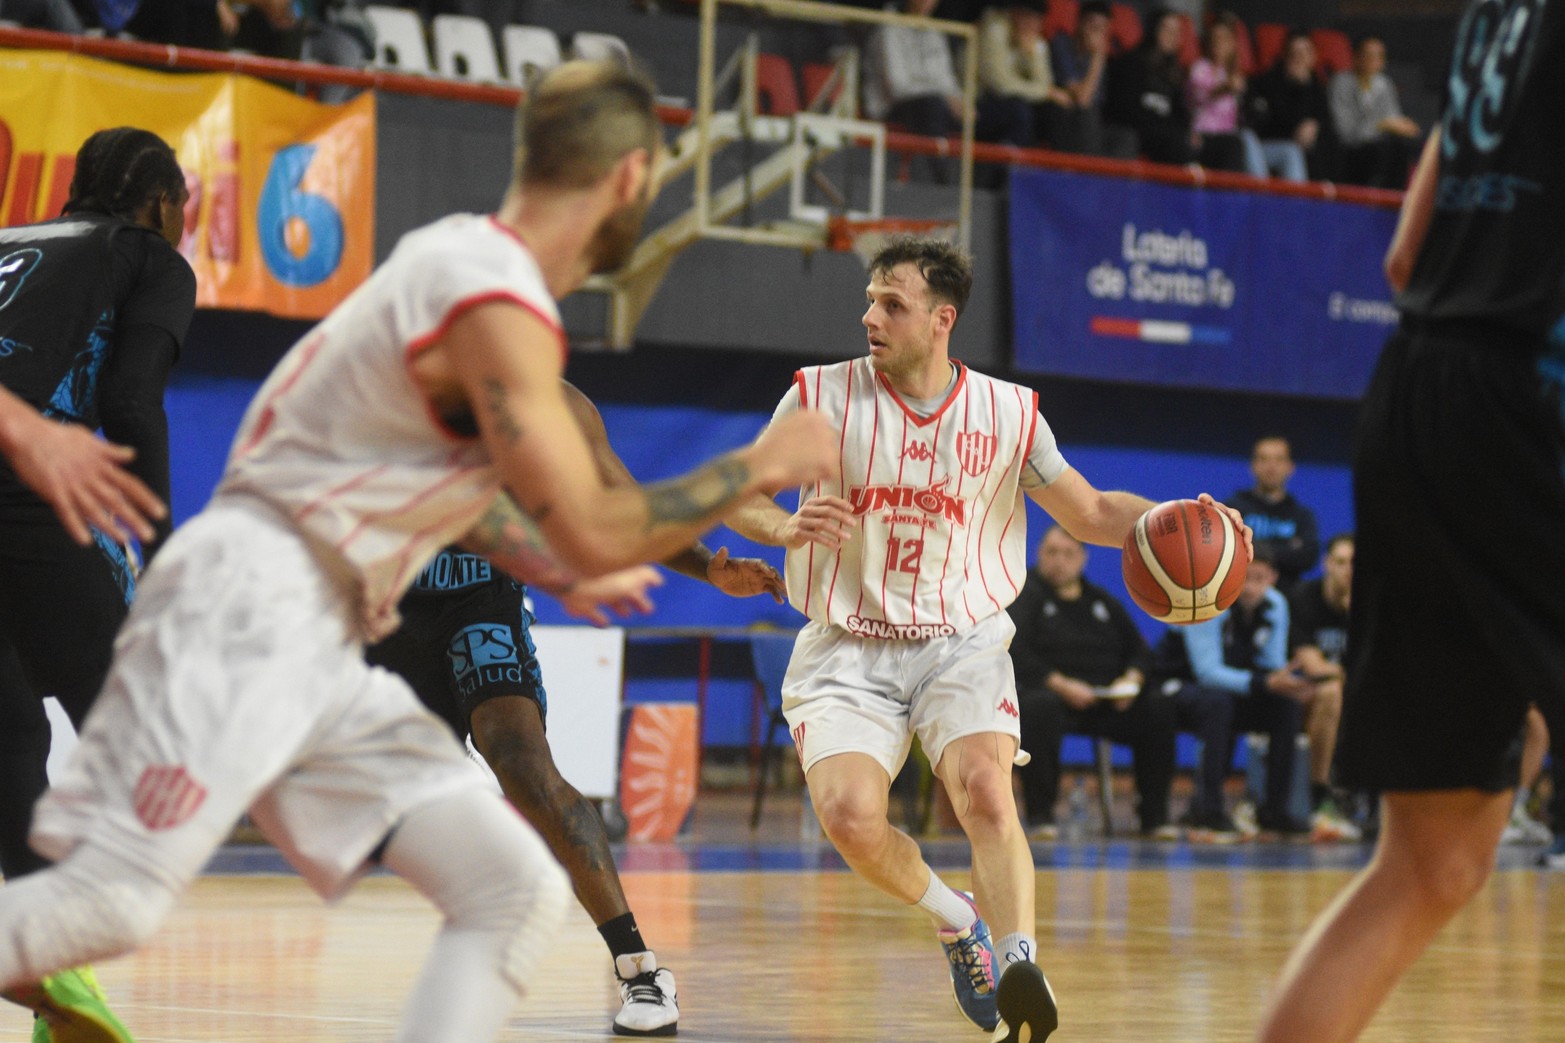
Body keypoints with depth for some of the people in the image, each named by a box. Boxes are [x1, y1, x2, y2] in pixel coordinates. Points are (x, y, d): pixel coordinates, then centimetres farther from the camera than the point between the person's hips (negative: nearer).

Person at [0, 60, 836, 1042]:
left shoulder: (462, 256, 16)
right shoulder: (499, 309, -15)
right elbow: (594, 534, -18)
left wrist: (564, 579, 38)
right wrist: (762, 466, -6)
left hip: (321, 651, 10)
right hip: (243, 611, -10)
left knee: (519, 890, 0)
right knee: (111, 904, -20)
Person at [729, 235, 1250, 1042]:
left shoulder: (1007, 413, 0)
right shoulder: (821, 396, -4)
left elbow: (1090, 512, 10)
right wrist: (785, 528, -21)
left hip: (962, 643, 0)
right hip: (848, 650, 0)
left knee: (984, 788, -28)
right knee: (849, 814, -22)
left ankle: (1017, 965, -34)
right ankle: (955, 921, 7)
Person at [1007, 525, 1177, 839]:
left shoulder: (1102, 601, 22)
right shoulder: (1023, 596, 5)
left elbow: (1139, 649, 19)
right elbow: (1015, 655, -9)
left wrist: (1131, 679, -5)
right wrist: (1060, 685, -20)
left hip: (1108, 702, 5)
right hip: (1050, 692, -5)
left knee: (1159, 709, -19)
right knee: (1038, 708, -40)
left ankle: (1154, 816, -12)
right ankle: (1040, 816, -30)